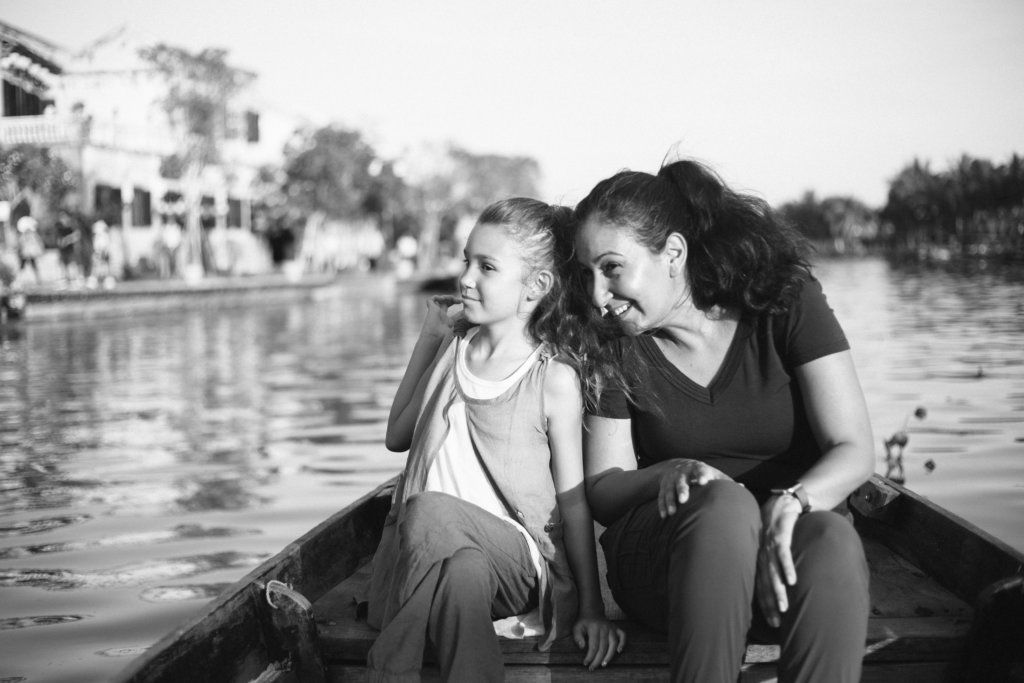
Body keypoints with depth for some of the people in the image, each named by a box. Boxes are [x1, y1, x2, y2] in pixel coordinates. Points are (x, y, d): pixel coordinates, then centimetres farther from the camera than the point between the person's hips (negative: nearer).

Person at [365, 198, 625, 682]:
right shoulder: (453, 344, 11)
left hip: (518, 558, -3)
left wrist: (591, 608, -2)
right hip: (431, 549, 3)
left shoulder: (554, 378, -4)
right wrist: (428, 338, 14)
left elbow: (574, 498, 0)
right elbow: (397, 437, 21)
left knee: (429, 512, -34)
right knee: (464, 570, -35)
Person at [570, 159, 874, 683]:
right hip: (658, 553, 1)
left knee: (832, 541, -35)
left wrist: (792, 501, -28)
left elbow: (853, 451, -6)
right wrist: (671, 474, -18)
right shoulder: (616, 349, 3)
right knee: (724, 504, -34)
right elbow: (601, 489, 4)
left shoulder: (785, 303, -3)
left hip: (782, 542, 0)